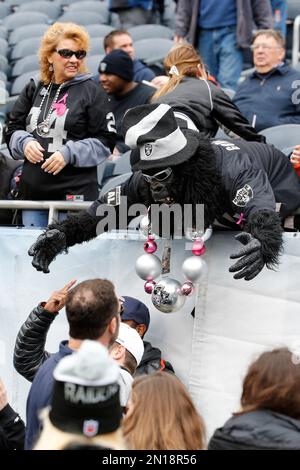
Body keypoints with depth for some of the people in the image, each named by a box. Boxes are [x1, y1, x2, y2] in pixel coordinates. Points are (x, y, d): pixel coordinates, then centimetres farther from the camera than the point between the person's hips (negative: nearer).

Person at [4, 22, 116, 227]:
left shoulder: (91, 92, -2)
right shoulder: (34, 90, 11)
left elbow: (105, 141, -5)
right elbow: (13, 129, 15)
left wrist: (69, 153, -15)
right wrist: (24, 143, -6)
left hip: (76, 193, -4)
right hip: (32, 190, 5)